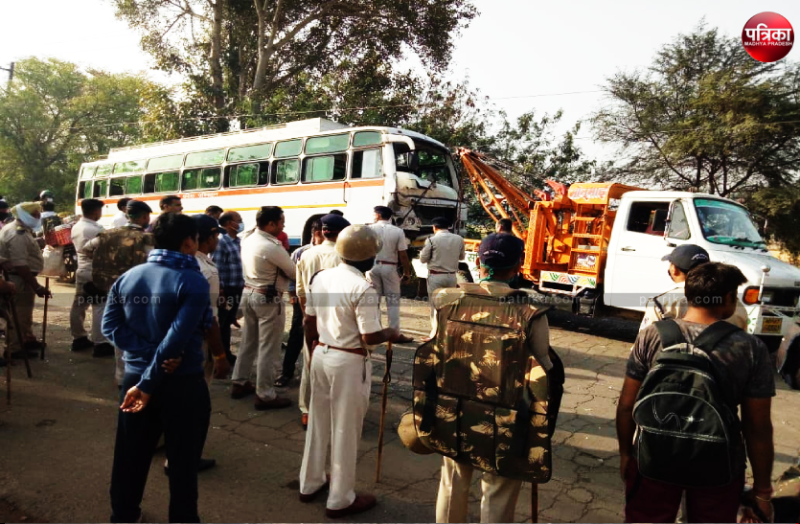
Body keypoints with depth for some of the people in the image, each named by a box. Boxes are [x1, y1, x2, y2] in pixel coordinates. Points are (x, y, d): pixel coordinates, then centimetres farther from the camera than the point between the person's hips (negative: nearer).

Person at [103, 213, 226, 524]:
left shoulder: (127, 278, 3)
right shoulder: (192, 281, -16)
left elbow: (110, 325, -3)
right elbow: (177, 338, -24)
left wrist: (149, 355, -12)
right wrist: (149, 383, -20)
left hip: (134, 377, 6)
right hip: (182, 383, -6)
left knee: (130, 455, 22)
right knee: (183, 461, 11)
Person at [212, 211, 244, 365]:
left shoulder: (238, 240, 9)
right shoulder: (221, 241, -16)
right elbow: (217, 268, -19)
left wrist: (242, 283, 14)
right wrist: (220, 292, -18)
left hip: (237, 289, 8)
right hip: (226, 290, -8)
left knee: (228, 322, 19)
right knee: (220, 324, 6)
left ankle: (226, 354, 31)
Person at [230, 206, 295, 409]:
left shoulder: (248, 240, 5)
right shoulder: (272, 247, -23)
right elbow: (294, 272, -12)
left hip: (249, 293, 9)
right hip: (268, 299, -9)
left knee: (248, 342, 20)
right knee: (268, 348, 1)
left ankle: (239, 383, 32)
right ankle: (265, 395, 10)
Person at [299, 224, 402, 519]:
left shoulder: (321, 278, 1)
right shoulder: (363, 289, -21)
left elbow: (309, 323, 8)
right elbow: (370, 337, -20)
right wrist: (391, 334, -1)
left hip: (321, 355, 7)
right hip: (349, 362, -7)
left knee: (318, 423, 21)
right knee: (345, 431, 7)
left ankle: (310, 484, 37)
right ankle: (340, 500, 21)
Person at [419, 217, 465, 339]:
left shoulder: (431, 240, -11)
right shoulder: (459, 239, 1)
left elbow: (423, 259, -4)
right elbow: (461, 256, 14)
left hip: (435, 276, -4)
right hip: (452, 276, 4)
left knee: (435, 305, 3)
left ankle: (435, 335, 4)